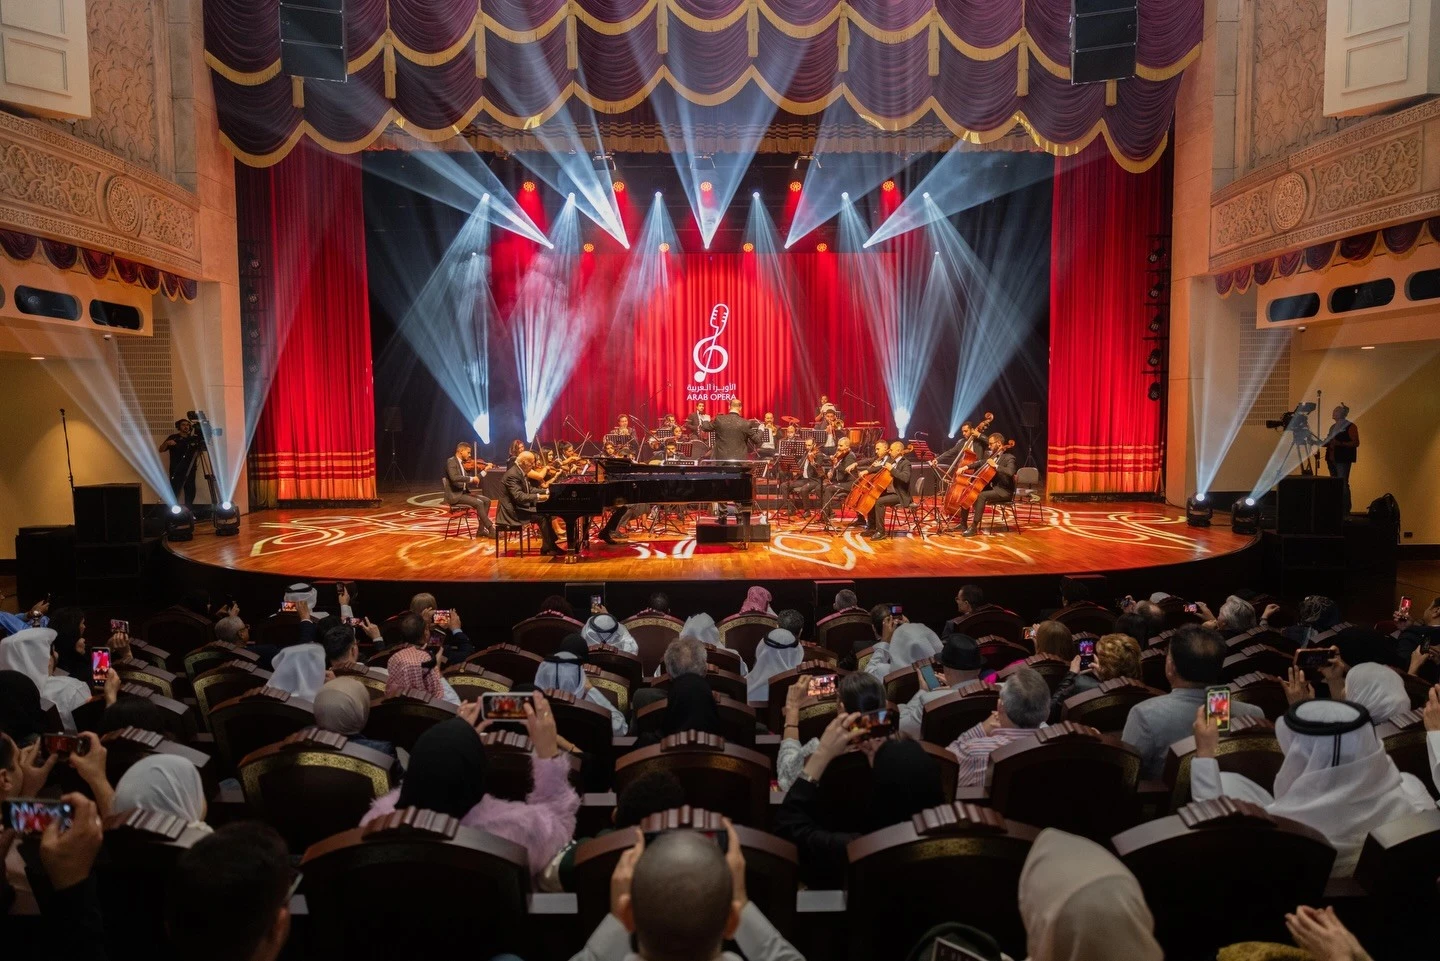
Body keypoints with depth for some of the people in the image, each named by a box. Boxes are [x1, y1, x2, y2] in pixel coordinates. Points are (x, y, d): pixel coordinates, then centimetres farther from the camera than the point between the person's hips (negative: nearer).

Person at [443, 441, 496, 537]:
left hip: (464, 492, 9)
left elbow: (468, 479, 17)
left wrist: (484, 471, 11)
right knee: (479, 503, -24)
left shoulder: (462, 463, 15)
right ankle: (491, 529, -18)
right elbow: (454, 478, -29)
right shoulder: (451, 461, -11)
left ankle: (482, 529, -5)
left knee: (486, 500, -4)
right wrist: (471, 478, -26)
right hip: (455, 495, -9)